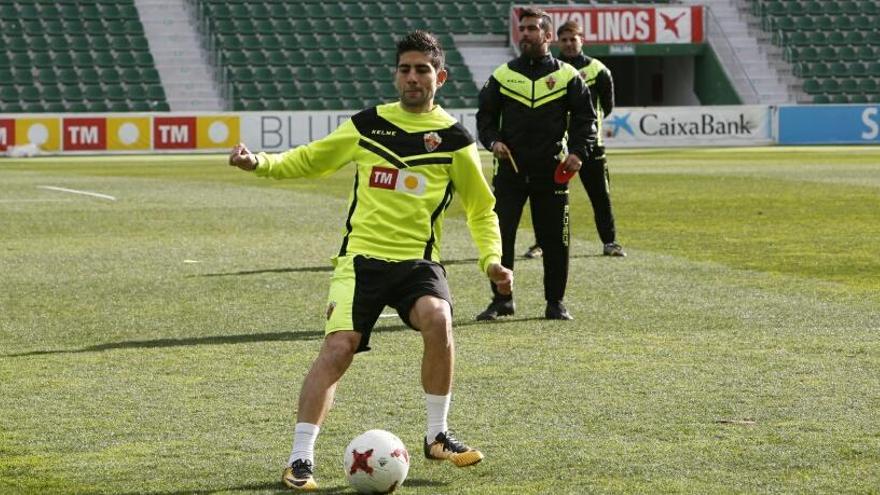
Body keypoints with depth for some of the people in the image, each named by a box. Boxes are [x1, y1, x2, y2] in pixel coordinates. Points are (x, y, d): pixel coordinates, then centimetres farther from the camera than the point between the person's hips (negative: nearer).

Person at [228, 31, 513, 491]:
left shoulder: (453, 138, 4)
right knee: (338, 347, -18)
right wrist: (260, 162, 1)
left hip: (418, 259, 0)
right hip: (361, 255, 0)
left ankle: (437, 436, -9)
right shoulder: (367, 124, 8)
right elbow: (308, 160, 18)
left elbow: (481, 209, 12)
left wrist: (491, 259, -3)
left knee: (438, 319, -29)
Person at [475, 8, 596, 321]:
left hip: (551, 170, -1)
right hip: (510, 169, 1)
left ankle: (555, 302, 14)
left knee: (555, 239, 3)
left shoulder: (567, 75, 6)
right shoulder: (502, 75, 9)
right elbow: (485, 115, 13)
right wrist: (493, 141, -6)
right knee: (499, 235, -3)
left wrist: (578, 152, -6)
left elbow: (585, 117, 7)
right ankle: (501, 300, 9)